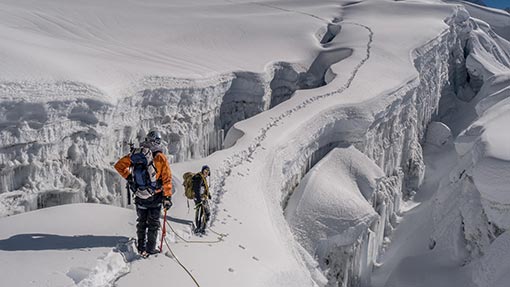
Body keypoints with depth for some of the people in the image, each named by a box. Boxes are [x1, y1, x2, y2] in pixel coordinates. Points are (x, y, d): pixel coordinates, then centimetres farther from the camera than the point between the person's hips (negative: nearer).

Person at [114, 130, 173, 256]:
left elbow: (119, 165, 2)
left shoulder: (136, 154, -3)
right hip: (155, 197, -3)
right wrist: (168, 197, -7)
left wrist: (129, 176, 10)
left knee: (142, 222, 19)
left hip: (140, 197, 3)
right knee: (153, 223, 11)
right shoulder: (160, 157, -13)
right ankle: (151, 249, 12)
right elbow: (167, 178, -12)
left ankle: (141, 248, 25)